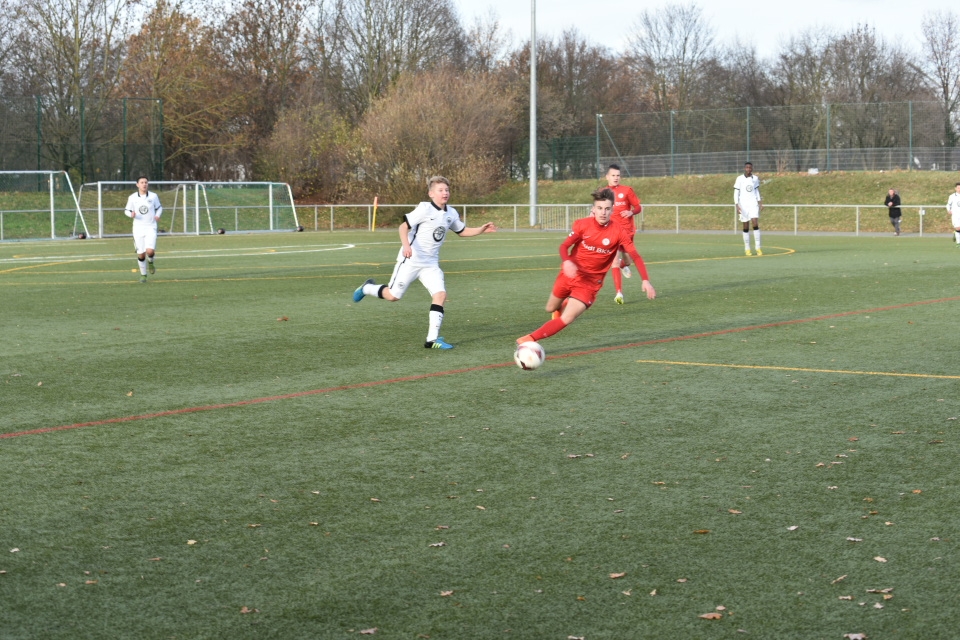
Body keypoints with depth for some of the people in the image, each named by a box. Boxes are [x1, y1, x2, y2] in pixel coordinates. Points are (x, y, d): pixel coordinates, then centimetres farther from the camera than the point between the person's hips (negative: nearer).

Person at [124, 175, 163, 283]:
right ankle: (143, 274, 23)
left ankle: (150, 262, 17)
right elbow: (127, 210, 8)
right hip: (138, 228, 1)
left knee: (150, 251, -19)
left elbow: (159, 207, 14)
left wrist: (158, 215, -6)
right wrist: (131, 214, -15)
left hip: (151, 228, -1)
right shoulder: (132, 197, 0)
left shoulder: (153, 196, 0)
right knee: (141, 254, 2)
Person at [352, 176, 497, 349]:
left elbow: (462, 231, 20)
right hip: (411, 260, -5)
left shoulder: (451, 213, 5)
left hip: (431, 264, 5)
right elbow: (404, 226, -18)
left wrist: (481, 230, 5)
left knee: (440, 294, -13)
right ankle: (367, 288, 33)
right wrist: (406, 245, -34)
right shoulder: (424, 209, -15)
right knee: (393, 296, 0)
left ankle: (432, 339, -10)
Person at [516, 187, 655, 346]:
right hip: (570, 273, 2)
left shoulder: (619, 233, -15)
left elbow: (635, 256, -13)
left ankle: (530, 339, -8)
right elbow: (564, 245, -12)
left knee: (567, 319, -18)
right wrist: (567, 261, -35)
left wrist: (645, 280, -25)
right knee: (551, 309, 21)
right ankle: (564, 305, 58)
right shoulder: (583, 224, -12)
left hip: (590, 283, -2)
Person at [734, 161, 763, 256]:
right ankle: (747, 249, 12)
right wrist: (737, 205, -11)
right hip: (743, 205, -1)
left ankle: (758, 248, -10)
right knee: (746, 227, 2)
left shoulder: (755, 179, 8)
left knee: (755, 223, -13)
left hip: (753, 204, 2)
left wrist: (760, 203, 10)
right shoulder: (739, 179, -2)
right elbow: (736, 193, -2)